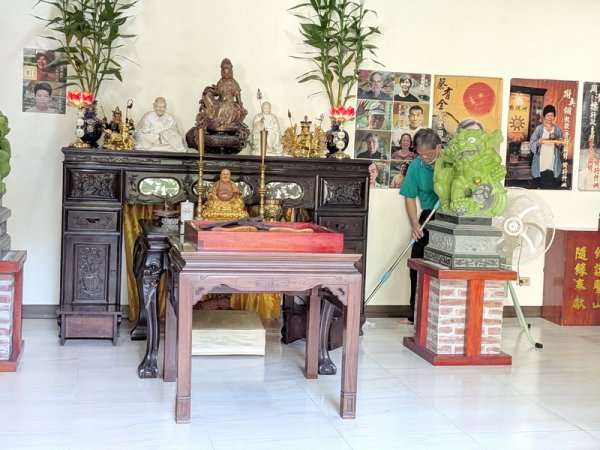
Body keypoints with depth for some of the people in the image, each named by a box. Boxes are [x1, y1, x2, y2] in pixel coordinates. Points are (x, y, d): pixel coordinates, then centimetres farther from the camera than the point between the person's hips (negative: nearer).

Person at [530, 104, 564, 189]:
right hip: (540, 166, -1)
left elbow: (562, 147, 9)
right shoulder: (539, 128, 2)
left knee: (551, 188, -4)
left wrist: (559, 144, -12)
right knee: (537, 187, -1)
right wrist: (538, 142, -21)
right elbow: (531, 145, -2)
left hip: (553, 166, 1)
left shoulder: (558, 129, 7)